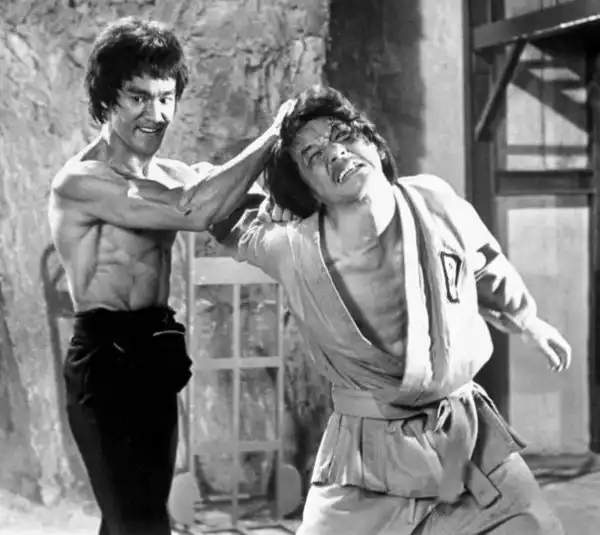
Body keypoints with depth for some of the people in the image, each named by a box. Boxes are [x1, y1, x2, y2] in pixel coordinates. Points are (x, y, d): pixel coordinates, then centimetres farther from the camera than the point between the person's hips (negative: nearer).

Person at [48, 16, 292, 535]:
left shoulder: (170, 176, 11)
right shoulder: (80, 182, -16)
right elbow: (196, 212, -25)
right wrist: (271, 138, -19)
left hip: (156, 359, 8)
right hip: (107, 361, -8)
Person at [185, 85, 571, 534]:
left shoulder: (435, 203, -8)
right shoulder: (295, 251, -15)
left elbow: (488, 269, 13)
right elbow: (231, 228, 8)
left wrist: (528, 321, 27)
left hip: (470, 431, 2)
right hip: (368, 450, -2)